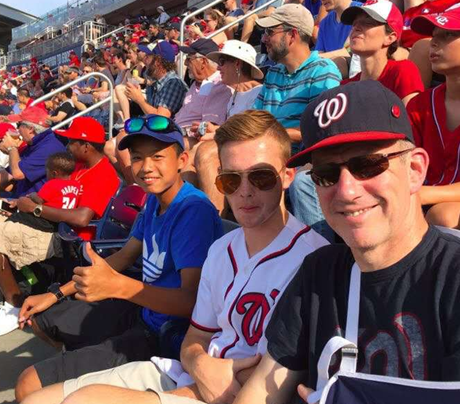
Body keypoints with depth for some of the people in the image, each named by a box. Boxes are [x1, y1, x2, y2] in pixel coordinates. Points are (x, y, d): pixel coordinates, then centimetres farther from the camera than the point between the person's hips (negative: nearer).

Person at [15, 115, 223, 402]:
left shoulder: (194, 211, -25)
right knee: (41, 318, 24)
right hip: (140, 311, 10)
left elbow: (193, 301, -31)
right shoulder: (155, 201, 4)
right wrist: (57, 294, 13)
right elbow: (124, 257, 15)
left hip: (162, 336, -9)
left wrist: (118, 286, -42)